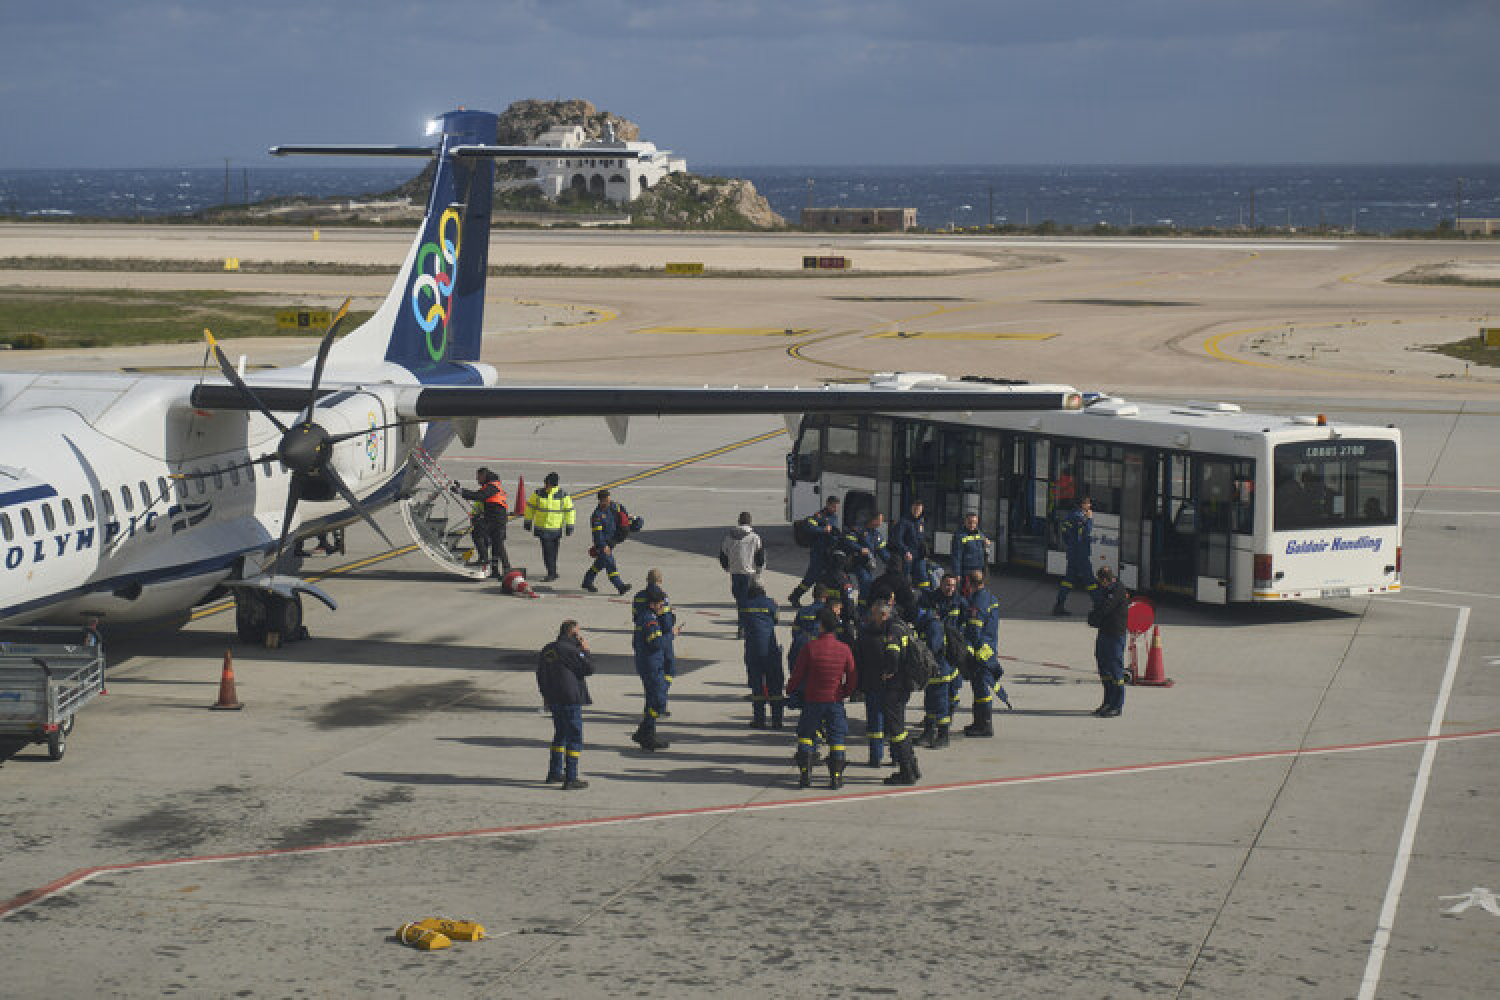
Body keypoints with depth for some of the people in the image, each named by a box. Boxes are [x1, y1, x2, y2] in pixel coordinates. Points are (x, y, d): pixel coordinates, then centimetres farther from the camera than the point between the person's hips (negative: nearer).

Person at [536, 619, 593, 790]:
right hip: (570, 700, -8)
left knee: (560, 734, 22)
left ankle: (554, 773, 27)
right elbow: (589, 668, -11)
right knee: (574, 737, -2)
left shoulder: (547, 650, 11)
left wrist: (546, 695, 28)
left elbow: (540, 675, 19)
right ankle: (570, 779, -5)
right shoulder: (570, 650, -15)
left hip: (553, 700, 8)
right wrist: (585, 651, 2)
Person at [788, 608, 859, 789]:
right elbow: (853, 678, 1)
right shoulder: (844, 649, -5)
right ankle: (836, 776, 6)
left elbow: (797, 674, -4)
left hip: (812, 699, -1)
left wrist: (792, 689, 15)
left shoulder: (810, 648, -12)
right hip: (835, 700, 1)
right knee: (837, 738, 10)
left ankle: (805, 773, 5)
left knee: (806, 735, 13)